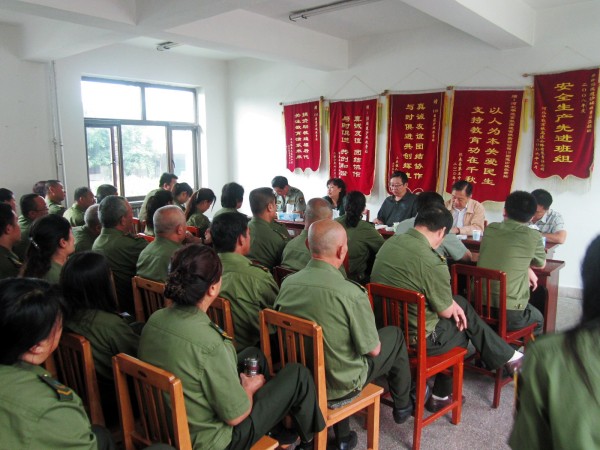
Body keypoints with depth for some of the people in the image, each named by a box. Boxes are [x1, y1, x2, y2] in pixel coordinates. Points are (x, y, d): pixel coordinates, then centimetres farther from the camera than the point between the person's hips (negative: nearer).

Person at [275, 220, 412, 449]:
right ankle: (402, 406, 40)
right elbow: (373, 350, -16)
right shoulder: (352, 293, -29)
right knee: (394, 335, 16)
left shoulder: (287, 284, -13)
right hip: (340, 385, -4)